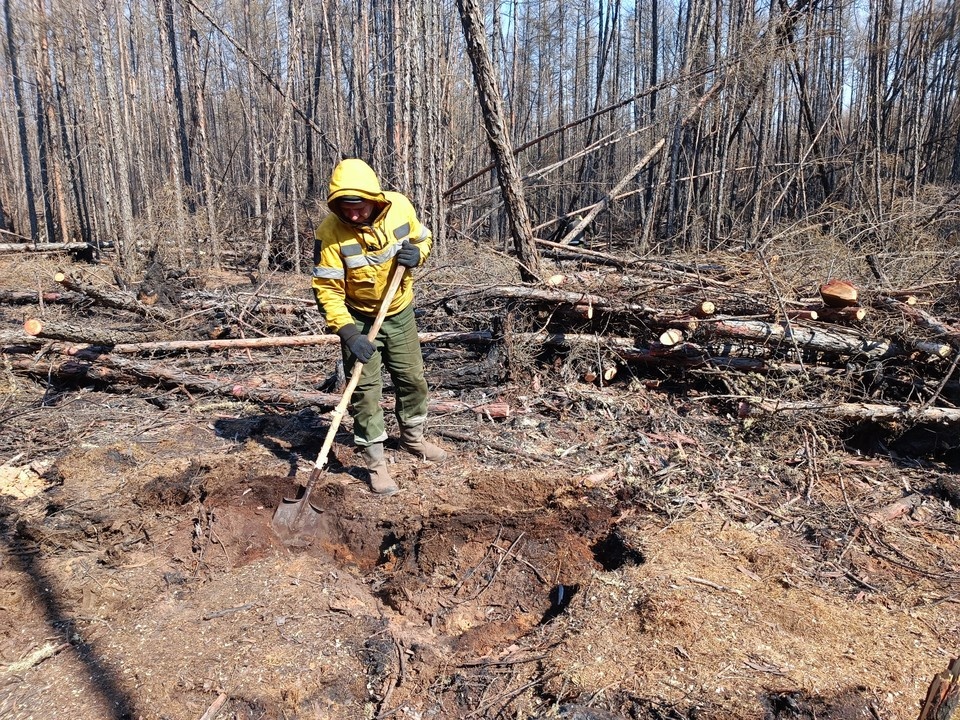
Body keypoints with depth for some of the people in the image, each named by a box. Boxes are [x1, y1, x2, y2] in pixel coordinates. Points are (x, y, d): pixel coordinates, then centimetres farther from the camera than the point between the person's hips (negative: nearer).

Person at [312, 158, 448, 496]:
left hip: (400, 312, 4)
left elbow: (424, 238, 2)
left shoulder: (400, 206, -16)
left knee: (413, 379, 14)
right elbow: (327, 289, -22)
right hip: (359, 318, -3)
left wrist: (417, 253, -21)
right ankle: (376, 462, 8)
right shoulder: (330, 232, -25)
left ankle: (413, 437, 37)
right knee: (365, 389, -5)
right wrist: (348, 333, -31)